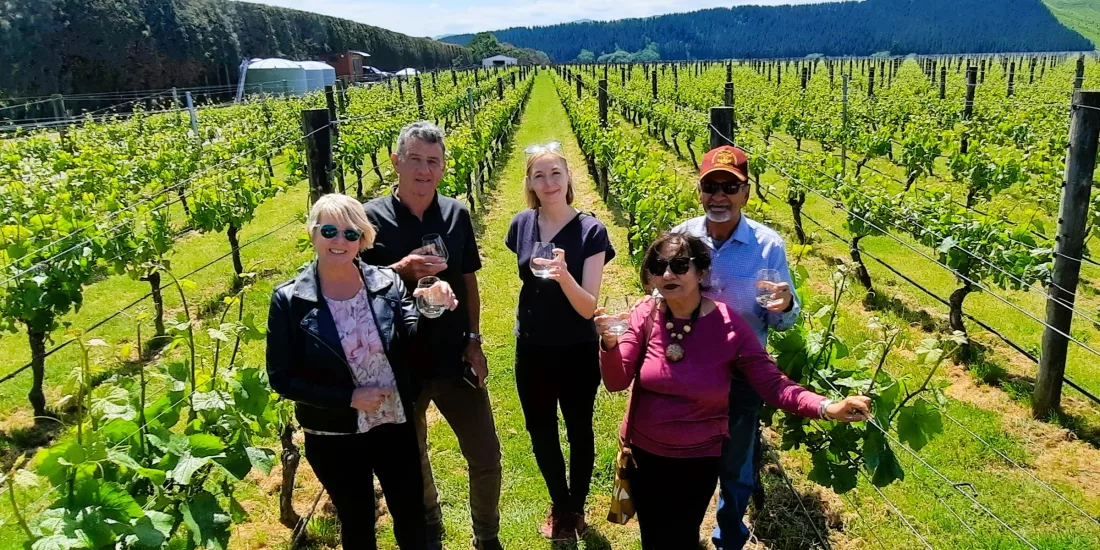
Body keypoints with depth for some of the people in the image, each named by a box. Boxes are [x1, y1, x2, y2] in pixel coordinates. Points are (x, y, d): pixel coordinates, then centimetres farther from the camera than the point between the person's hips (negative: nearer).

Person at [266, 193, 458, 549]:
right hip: (334, 438, -1)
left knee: (412, 517, 18)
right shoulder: (289, 300, -13)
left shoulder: (387, 283, -9)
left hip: (394, 425, 2)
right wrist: (348, 398, -19)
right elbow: (281, 378, -11)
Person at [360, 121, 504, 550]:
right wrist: (401, 270, -26)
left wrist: (474, 340, 1)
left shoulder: (456, 214, -2)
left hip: (454, 359, 2)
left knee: (486, 456, 9)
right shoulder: (371, 218, -12)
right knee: (410, 460, 18)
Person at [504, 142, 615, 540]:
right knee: (540, 433, 18)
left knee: (578, 431, 17)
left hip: (578, 353, -3)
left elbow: (588, 307, -21)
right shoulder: (521, 224, -6)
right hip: (531, 351, 4)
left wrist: (564, 275, -40)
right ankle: (560, 506, 42)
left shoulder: (591, 231, -17)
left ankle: (576, 508, 41)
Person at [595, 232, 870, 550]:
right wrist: (610, 343, -35)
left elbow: (773, 385, -18)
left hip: (698, 459, -2)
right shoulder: (645, 316, -12)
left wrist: (826, 408, -35)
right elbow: (616, 383, -15)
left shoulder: (729, 326, -18)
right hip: (642, 452, 2)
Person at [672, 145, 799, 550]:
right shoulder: (680, 237, -10)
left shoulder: (768, 245, -14)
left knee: (735, 469, 18)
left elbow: (782, 323, -9)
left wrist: (784, 307, -32)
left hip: (741, 376, -1)